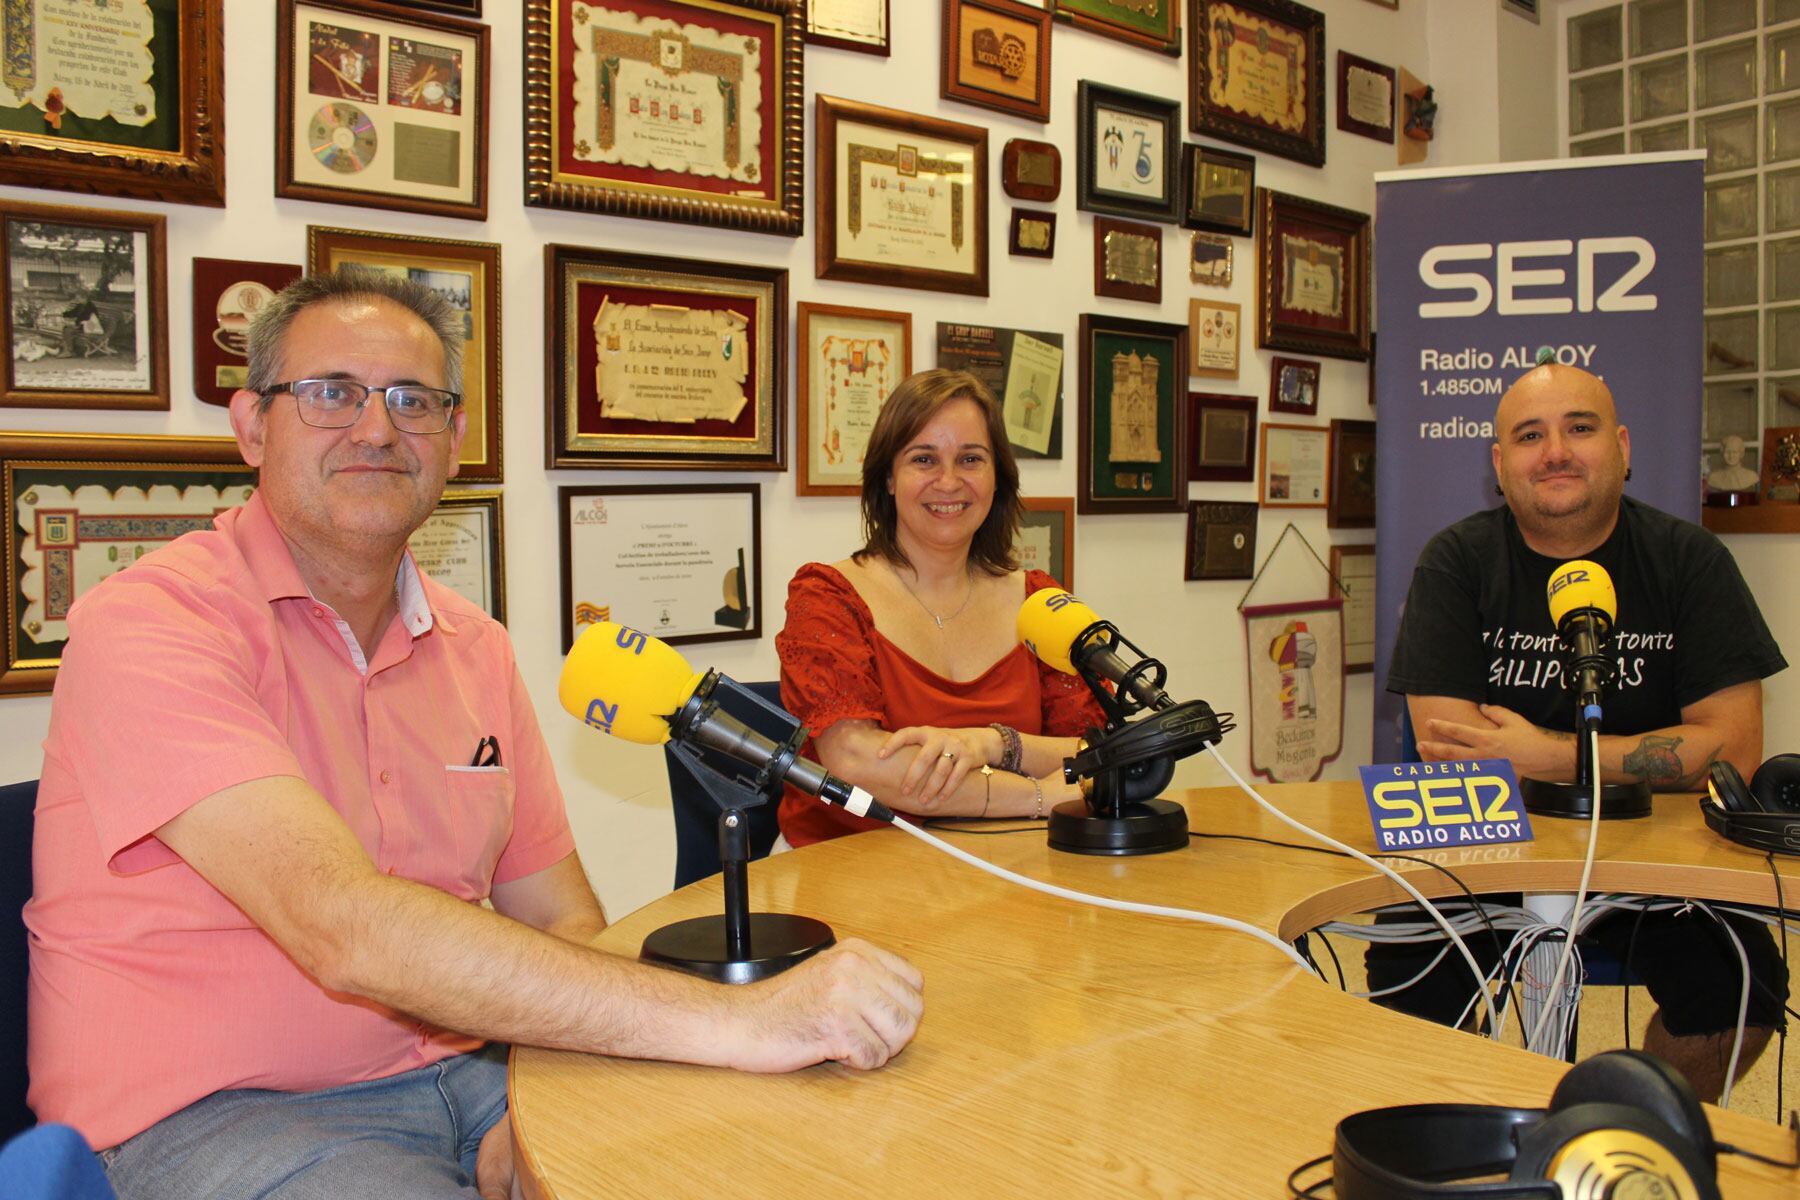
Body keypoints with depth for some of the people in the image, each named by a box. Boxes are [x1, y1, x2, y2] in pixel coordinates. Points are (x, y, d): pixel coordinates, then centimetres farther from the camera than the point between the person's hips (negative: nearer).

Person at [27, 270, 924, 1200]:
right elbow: (346, 929, -27)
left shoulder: (475, 649, 7)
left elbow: (561, 921, 8)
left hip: (456, 1066, 6)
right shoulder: (149, 625, -14)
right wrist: (728, 1020, -32)